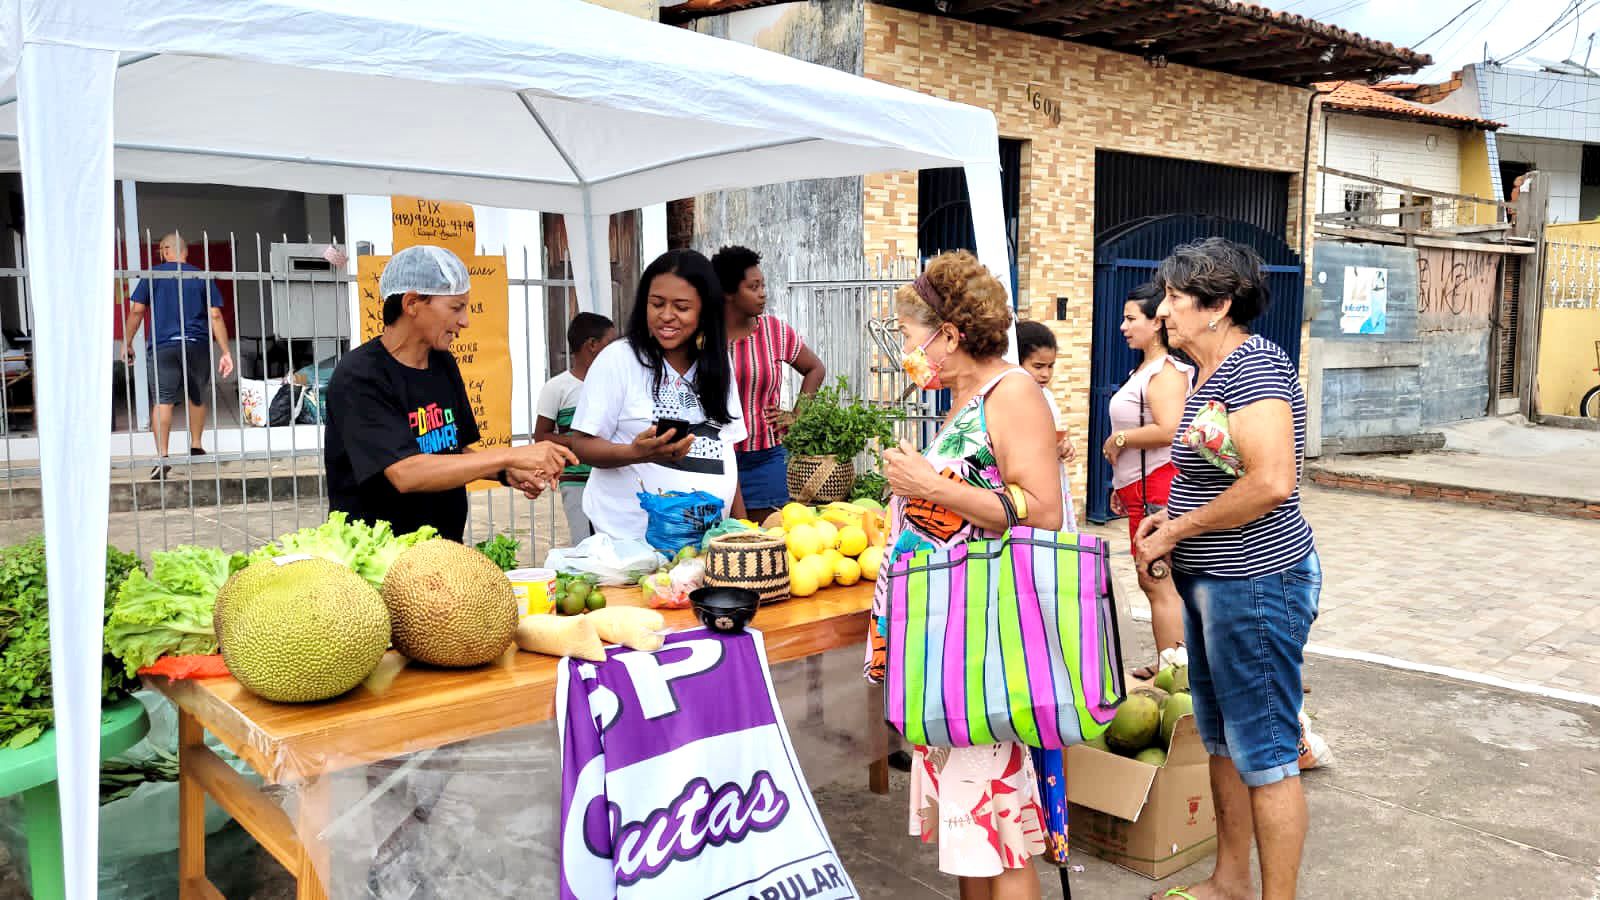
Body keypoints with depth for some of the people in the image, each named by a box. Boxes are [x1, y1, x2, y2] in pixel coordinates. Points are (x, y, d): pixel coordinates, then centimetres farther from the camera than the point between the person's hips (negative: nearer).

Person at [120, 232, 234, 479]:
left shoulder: (153, 275, 4)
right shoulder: (202, 277, 7)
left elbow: (137, 310, 0)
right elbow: (215, 315, 1)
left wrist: (127, 343, 9)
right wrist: (225, 351, 1)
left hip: (163, 346, -2)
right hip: (198, 346, 2)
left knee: (163, 400, -7)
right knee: (197, 397, 20)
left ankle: (162, 456, -19)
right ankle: (196, 446, 30)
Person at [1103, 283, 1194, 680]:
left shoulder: (1166, 372, -14)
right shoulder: (1145, 369, 18)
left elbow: (1168, 430, -28)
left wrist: (1118, 439, -15)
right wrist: (1121, 484, 23)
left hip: (1159, 487, -11)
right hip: (1142, 487, 11)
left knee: (1159, 582, -8)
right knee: (1153, 580, 15)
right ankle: (1164, 665, 24)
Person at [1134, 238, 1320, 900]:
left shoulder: (1254, 366, -18)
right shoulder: (1212, 372, 13)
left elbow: (1271, 482, -30)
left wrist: (1176, 531, -19)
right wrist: (1171, 518, 8)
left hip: (1255, 580, -11)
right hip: (1213, 580, 11)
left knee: (1264, 752, 1)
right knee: (1221, 739, 19)